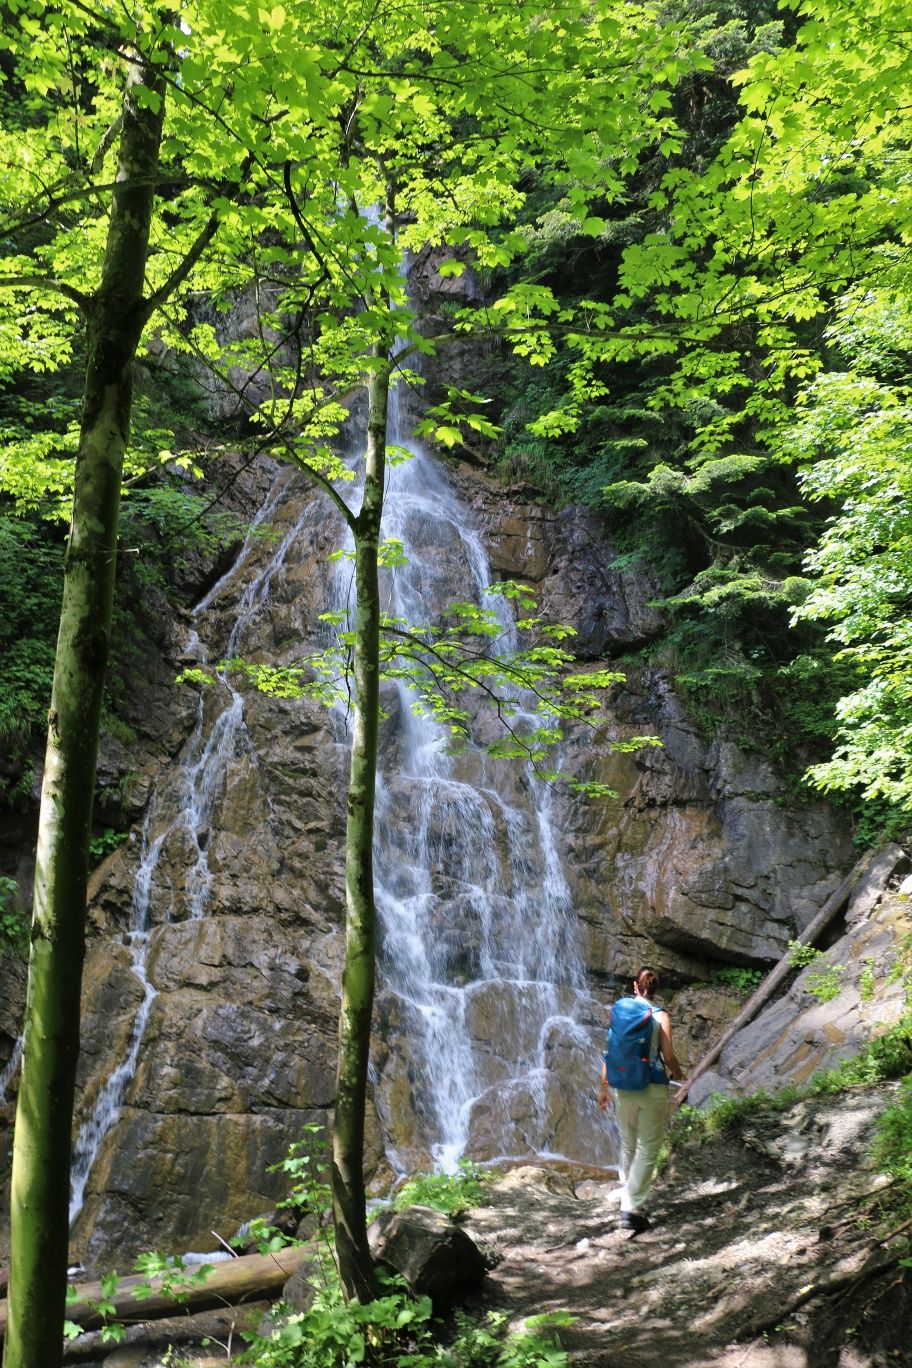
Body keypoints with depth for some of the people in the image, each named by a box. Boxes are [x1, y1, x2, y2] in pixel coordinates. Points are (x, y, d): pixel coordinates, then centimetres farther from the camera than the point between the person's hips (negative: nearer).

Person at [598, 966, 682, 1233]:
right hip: (654, 1089, -3)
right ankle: (630, 1210, -3)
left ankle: (629, 1197, 30)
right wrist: (677, 1074, 15)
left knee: (628, 1146, 20)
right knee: (647, 1150, 3)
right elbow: (668, 1057, -8)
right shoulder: (660, 1015, -7)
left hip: (624, 1088, 3)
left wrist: (603, 1088, 12)